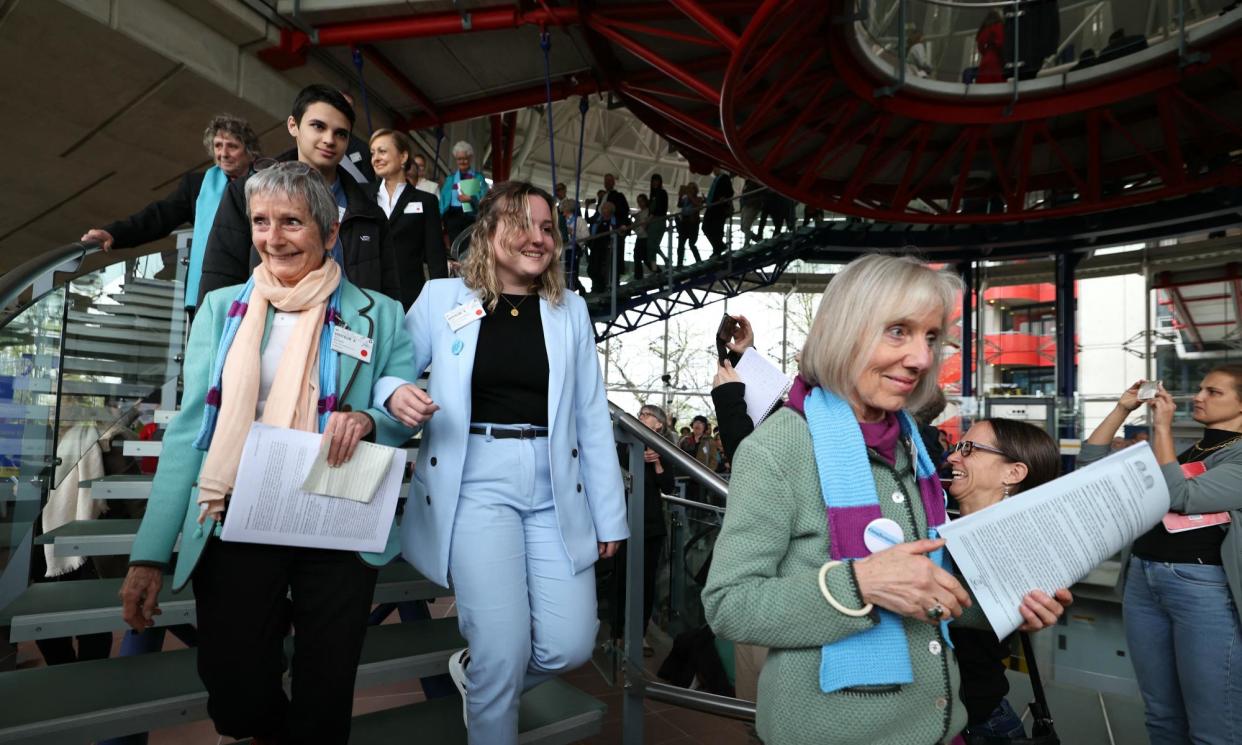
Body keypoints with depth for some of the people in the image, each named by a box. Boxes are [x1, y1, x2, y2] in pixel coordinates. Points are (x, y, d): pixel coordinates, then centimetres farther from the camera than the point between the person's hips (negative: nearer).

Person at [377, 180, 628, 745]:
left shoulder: (570, 309, 9)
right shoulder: (442, 298, 3)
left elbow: (593, 419, 8)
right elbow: (386, 373, 8)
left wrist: (610, 516, 8)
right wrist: (395, 394, -18)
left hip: (555, 493, 3)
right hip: (476, 486, -2)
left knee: (570, 645, 1)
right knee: (505, 651, -7)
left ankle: (473, 671, 32)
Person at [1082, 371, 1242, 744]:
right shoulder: (1179, 451, 14)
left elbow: (1179, 497, -18)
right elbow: (1091, 463, 12)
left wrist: (1162, 427, -13)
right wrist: (1122, 410, 6)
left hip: (1204, 587, -6)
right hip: (1142, 580, 6)